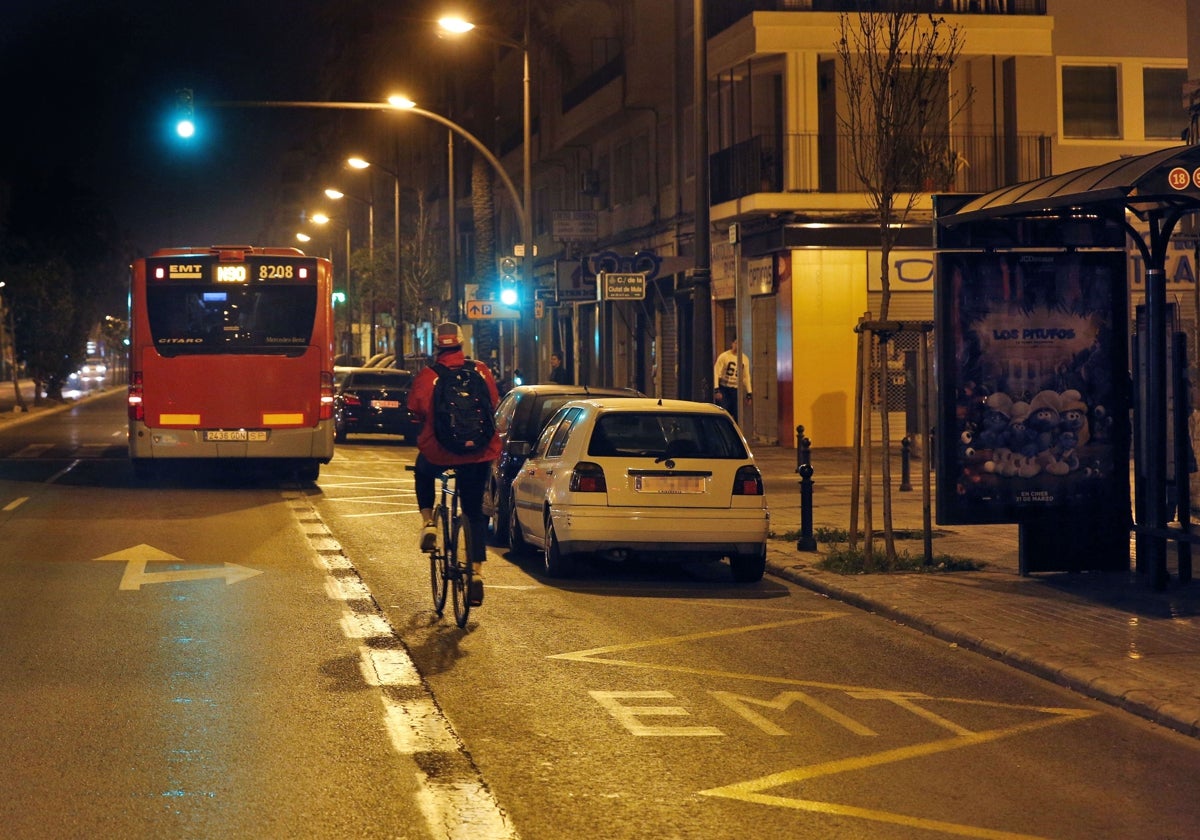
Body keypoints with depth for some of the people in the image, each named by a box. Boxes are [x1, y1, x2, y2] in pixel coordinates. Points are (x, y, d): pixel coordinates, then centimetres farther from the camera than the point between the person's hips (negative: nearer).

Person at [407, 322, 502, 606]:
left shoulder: (427, 377, -8)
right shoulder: (482, 372, 0)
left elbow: (415, 412, -2)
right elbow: (494, 407, 9)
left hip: (438, 453, -2)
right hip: (479, 455, 2)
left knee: (423, 472, 34)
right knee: (474, 513, 15)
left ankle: (428, 522, 16)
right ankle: (476, 572, 6)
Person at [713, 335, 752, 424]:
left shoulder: (745, 359, 6)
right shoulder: (724, 356, -7)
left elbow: (746, 377, 14)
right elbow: (716, 373, -9)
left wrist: (748, 394, 11)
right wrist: (716, 390, -16)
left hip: (736, 390, 4)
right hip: (723, 389, -4)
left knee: (736, 416, 0)